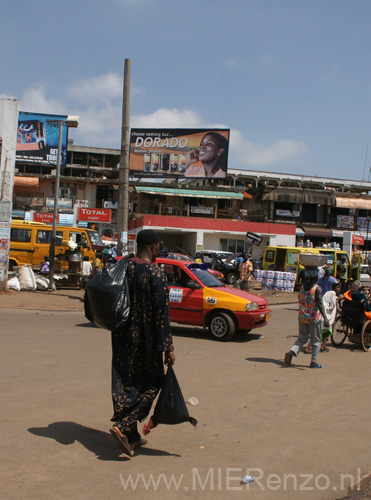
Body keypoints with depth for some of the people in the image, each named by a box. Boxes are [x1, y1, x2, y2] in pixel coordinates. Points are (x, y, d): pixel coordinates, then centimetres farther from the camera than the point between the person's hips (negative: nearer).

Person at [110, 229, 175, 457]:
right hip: (145, 340, -6)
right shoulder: (156, 274, -17)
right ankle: (122, 426, -4)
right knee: (152, 383, 10)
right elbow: (162, 314, -17)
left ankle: (132, 437, 22)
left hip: (122, 336, 6)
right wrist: (168, 347, -11)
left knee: (125, 383, 13)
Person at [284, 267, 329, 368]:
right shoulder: (317, 289, -13)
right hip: (314, 318, -5)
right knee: (316, 340, 10)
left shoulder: (302, 287, 4)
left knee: (302, 338, 15)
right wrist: (325, 318, -26)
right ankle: (314, 362, 11)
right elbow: (320, 304, -21)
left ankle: (291, 352, -9)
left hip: (302, 317, 5)